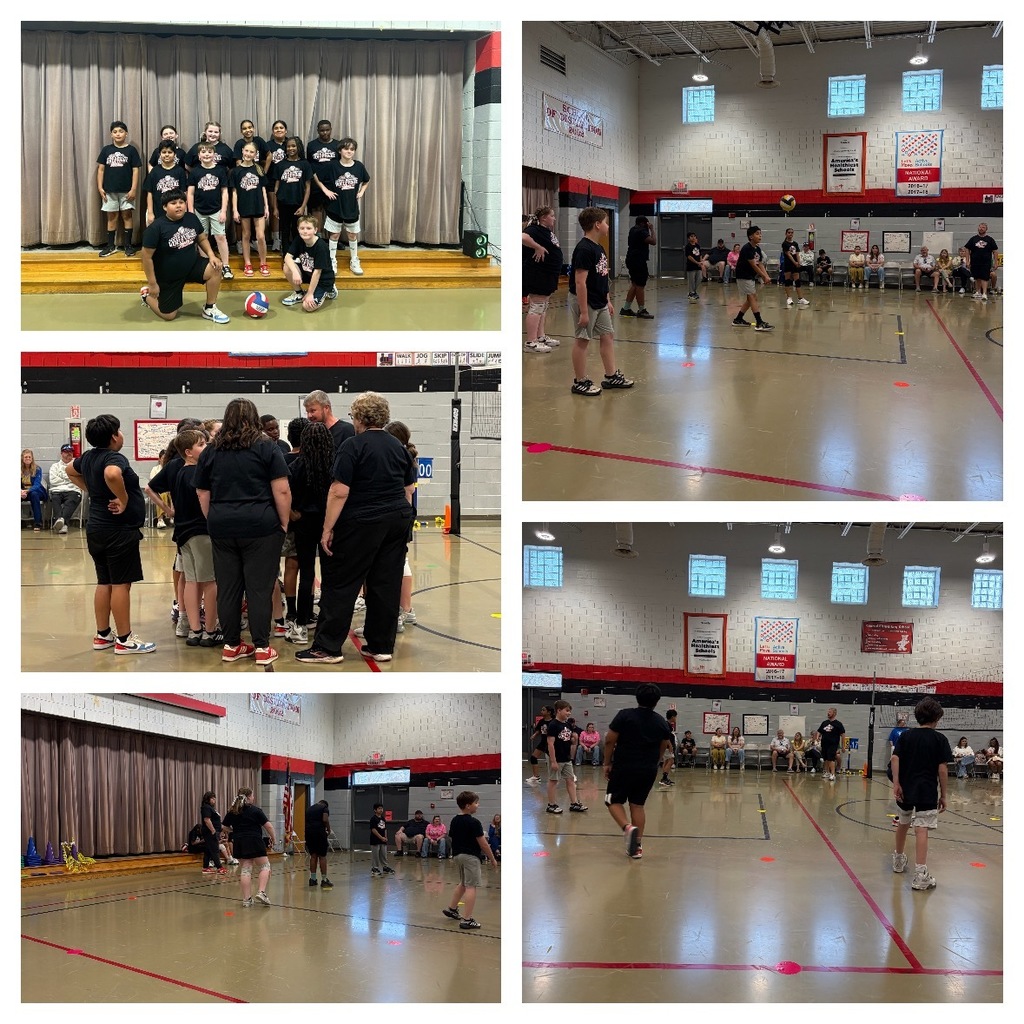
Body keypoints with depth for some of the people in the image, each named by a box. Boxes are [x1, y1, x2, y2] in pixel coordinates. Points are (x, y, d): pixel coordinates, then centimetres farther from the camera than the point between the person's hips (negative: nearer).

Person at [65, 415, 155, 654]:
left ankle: (102, 635, 21)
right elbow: (112, 474, -41)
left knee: (104, 583, 15)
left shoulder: (88, 457, 9)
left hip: (96, 528, 9)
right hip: (119, 530, -9)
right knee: (121, 584, -4)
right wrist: (124, 500, -27)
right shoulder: (115, 458, -18)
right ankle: (124, 640, 0)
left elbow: (71, 471, 29)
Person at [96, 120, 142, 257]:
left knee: (126, 215, 2)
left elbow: (135, 170, -4)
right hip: (110, 190, 2)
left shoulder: (131, 150, -2)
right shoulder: (106, 150, 4)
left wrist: (133, 189, -10)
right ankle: (111, 246, 13)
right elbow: (100, 169, 6)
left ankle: (128, 245, 8)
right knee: (111, 217, 7)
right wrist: (100, 187, -1)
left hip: (126, 190, -2)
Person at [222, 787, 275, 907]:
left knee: (245, 869, 7)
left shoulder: (232, 812, 9)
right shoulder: (255, 810, -5)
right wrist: (273, 839, 8)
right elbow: (268, 826, -6)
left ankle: (246, 899, 3)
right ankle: (261, 892, -13)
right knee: (265, 867, 4)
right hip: (254, 842, -5)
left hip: (239, 843, 5)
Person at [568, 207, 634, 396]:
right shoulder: (584, 249, -20)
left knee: (608, 336, 13)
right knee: (583, 340, 0)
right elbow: (580, 282, -23)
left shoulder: (598, 248, 10)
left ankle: (611, 376, 22)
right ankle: (580, 382, 8)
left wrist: (608, 301, 20)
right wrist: (584, 311, -24)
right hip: (585, 301, -10)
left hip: (600, 302, 10)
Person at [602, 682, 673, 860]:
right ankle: (637, 846, 9)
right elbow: (663, 749, 13)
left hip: (624, 767, -3)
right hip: (648, 771, 3)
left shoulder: (624, 716, -7)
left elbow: (610, 741, -8)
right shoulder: (661, 722, 4)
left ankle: (628, 827, -17)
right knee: (638, 805, 12)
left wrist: (607, 763, 3)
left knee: (614, 801, 9)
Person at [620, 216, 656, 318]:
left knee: (634, 285, 16)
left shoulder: (633, 230, 15)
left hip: (632, 260, 11)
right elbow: (653, 241, -23)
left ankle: (626, 309, 16)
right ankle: (641, 310, -1)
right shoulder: (641, 231, -16)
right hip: (638, 261, -11)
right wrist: (651, 229, -13)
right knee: (640, 286, -5)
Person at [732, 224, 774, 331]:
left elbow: (760, 264, 5)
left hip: (751, 277, 10)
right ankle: (759, 323, -20)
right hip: (743, 276, -10)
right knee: (752, 297, -14)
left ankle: (738, 320, 24)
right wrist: (764, 277, -19)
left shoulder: (757, 249, 8)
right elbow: (753, 265, -21)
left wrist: (767, 277, -11)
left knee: (750, 299, 14)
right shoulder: (747, 248, -19)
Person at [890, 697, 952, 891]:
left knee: (903, 823, 23)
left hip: (905, 790, 4)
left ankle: (899, 860, 42)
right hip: (927, 792, -4)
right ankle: (920, 874, -17)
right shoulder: (939, 739, -3)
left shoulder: (906, 736, 7)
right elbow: (942, 769, -5)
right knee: (921, 830, -10)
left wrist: (896, 784, -7)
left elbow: (895, 758, -4)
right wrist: (943, 795, 1)